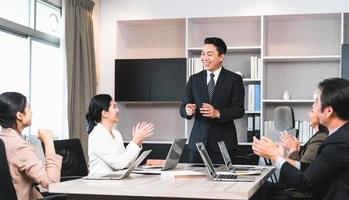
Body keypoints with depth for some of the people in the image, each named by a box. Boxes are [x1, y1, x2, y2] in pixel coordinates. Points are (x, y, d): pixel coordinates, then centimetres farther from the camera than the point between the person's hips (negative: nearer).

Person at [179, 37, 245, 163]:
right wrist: (187, 110, -17)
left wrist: (217, 113, -24)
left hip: (223, 143, -2)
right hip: (198, 142, 3)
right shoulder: (194, 79, 10)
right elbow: (183, 108, 7)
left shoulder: (234, 79, 1)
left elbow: (239, 110, -7)